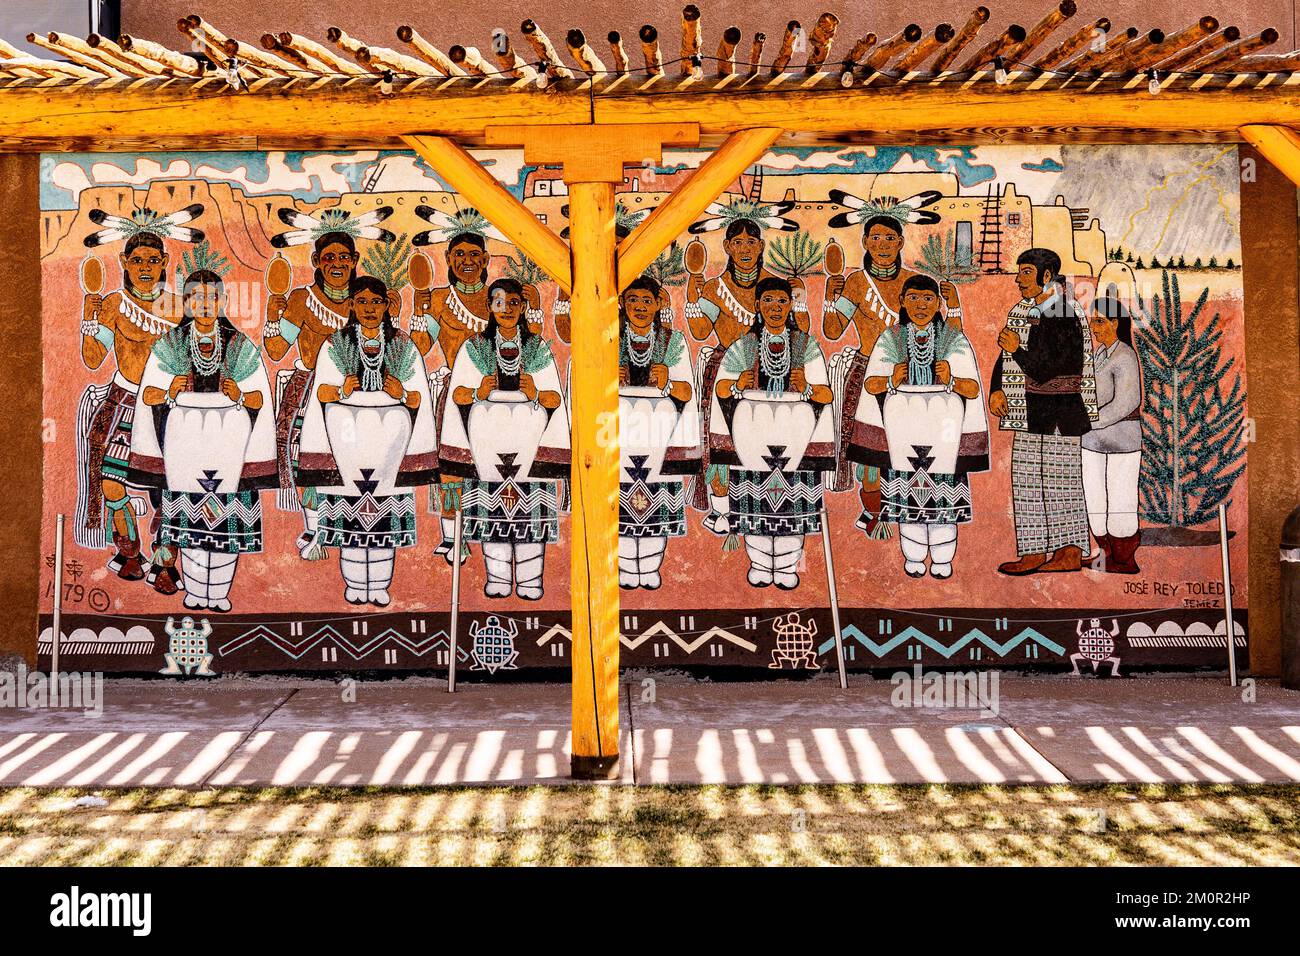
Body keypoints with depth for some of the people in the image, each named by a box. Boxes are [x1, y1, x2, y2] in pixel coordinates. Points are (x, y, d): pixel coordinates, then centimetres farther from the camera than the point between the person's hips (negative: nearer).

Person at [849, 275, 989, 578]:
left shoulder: (955, 340, 6)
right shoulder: (890, 339, 8)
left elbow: (973, 389, 0)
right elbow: (870, 384, 5)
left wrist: (952, 380, -20)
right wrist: (891, 381, -15)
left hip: (943, 428, -1)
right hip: (903, 430, 1)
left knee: (942, 492, -1)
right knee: (907, 490, 2)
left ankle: (942, 559, 10)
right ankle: (913, 558, 13)